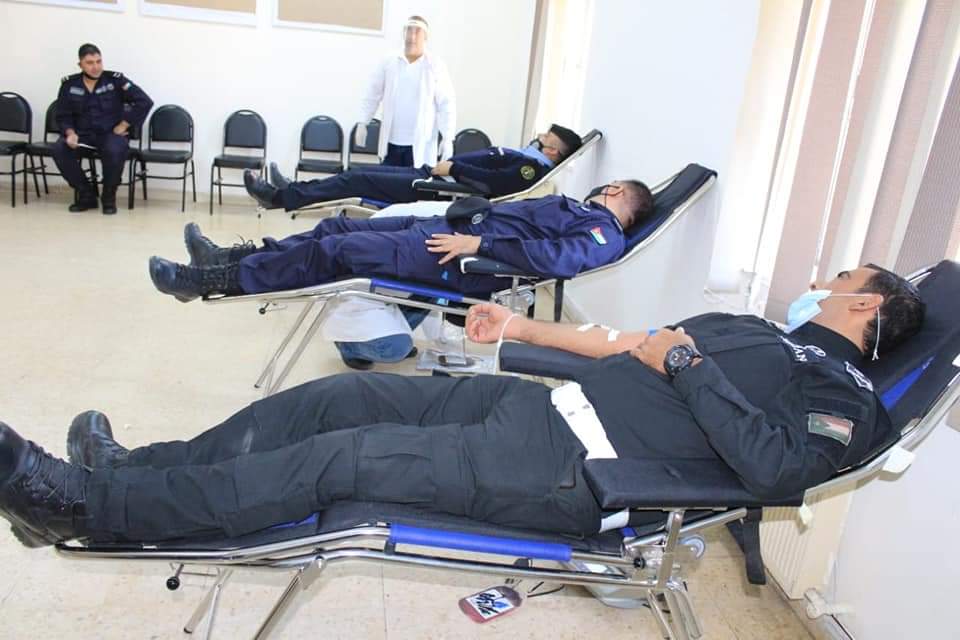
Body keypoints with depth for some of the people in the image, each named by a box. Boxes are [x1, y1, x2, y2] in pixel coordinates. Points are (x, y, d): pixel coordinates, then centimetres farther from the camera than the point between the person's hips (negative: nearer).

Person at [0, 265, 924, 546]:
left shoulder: (840, 397, 4)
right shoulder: (748, 328, 27)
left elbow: (774, 467, -17)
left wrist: (684, 364, -12)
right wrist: (523, 326, 20)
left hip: (567, 474, -8)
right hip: (539, 403, 8)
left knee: (343, 459, -17)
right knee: (341, 394, -2)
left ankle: (83, 504, -6)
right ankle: (137, 467, 10)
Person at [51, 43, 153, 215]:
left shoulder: (115, 79, -5)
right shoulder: (69, 84, 4)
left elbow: (145, 102, -11)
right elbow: (63, 116, 8)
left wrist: (123, 125, -11)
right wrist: (70, 133, -13)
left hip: (110, 134, -3)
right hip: (82, 134, 3)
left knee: (115, 151, -37)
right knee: (59, 150, -25)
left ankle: (109, 196, -9)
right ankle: (87, 194, -4)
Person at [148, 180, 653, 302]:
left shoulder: (604, 234, -4)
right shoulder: (575, 208, 26)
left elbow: (558, 260, -24)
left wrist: (481, 244, -24)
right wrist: (469, 220, 13)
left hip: (455, 262, -9)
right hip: (444, 227, 9)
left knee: (334, 251, -14)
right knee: (338, 226, 6)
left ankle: (214, 280, -6)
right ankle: (231, 258, 13)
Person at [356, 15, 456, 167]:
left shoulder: (436, 66, -1)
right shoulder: (388, 63, 7)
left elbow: (447, 104, -4)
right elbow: (372, 96, 13)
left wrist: (448, 139, -11)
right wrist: (362, 123, 5)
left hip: (420, 145, -3)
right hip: (391, 142, 3)